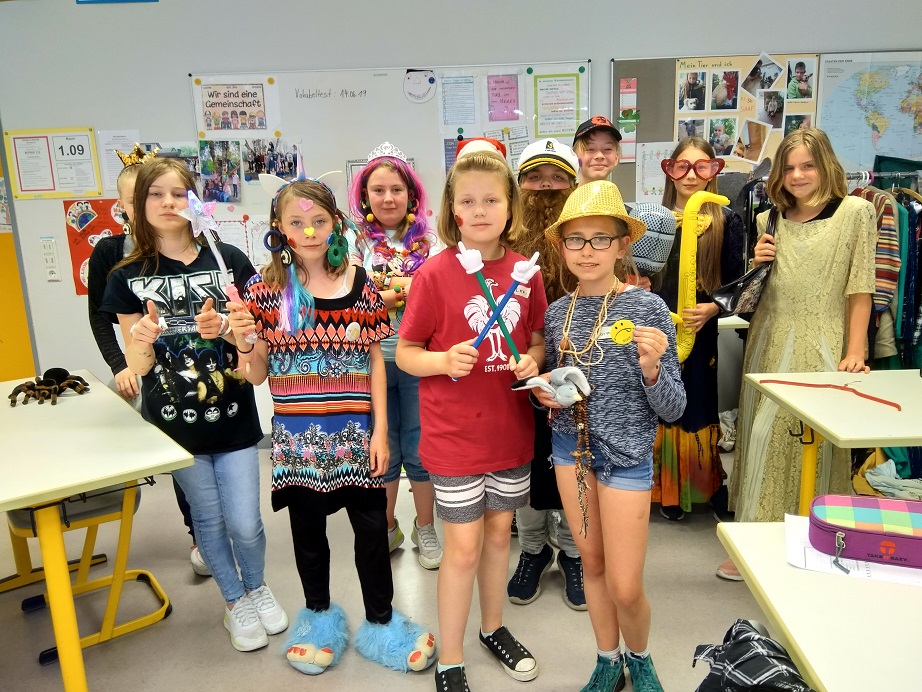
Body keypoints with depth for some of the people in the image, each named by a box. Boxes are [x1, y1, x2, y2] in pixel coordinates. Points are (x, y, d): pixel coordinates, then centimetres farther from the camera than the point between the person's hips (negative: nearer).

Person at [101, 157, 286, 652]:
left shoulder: (228, 260, -3)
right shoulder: (129, 276, -1)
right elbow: (137, 365, 0)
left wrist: (223, 329, -20)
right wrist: (142, 340, -22)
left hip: (233, 416, -1)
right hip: (174, 421, 1)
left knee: (245, 523, 1)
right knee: (208, 519, 13)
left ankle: (257, 587, 33)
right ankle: (235, 601, 37)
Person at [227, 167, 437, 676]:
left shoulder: (359, 283, -2)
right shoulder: (266, 290, -3)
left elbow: (375, 361, 2)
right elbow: (256, 375, 0)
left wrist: (380, 430, -1)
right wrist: (245, 338, -20)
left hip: (357, 431, 0)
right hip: (299, 435, 0)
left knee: (372, 527, 9)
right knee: (308, 528, 16)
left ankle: (380, 621, 31)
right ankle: (319, 616, 40)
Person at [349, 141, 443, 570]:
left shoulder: (428, 241, 3)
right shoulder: (356, 242, 3)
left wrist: (388, 286, -16)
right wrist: (406, 288, -16)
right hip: (371, 358, 1)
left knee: (420, 448, 8)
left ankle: (425, 527, 29)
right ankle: (386, 527, 33)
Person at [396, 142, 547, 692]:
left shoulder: (525, 271, -1)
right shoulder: (435, 273, -12)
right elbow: (405, 353, -7)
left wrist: (533, 359, -9)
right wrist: (444, 360, -26)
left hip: (511, 429, 4)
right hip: (455, 433, -4)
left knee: (499, 532, 19)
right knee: (464, 545, 4)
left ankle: (494, 627, 43)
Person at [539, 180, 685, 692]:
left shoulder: (647, 308, -12)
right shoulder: (557, 313, 0)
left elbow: (672, 409, -10)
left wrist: (651, 367, -28)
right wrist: (545, 392, -7)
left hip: (626, 452, -4)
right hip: (571, 446, 4)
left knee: (625, 586, 2)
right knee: (592, 565, 16)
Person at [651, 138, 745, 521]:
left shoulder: (727, 222, 1)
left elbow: (737, 281, 1)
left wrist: (713, 307, -17)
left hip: (702, 331, -2)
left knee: (700, 405, 4)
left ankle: (708, 486, 22)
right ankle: (667, 491, 21)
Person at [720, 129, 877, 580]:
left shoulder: (855, 212, -2)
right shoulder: (769, 221, 9)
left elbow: (860, 290, -5)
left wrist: (854, 354, -10)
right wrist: (756, 265, -4)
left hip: (822, 349, -3)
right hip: (770, 346, 4)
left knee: (816, 445, 0)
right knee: (763, 440, 6)